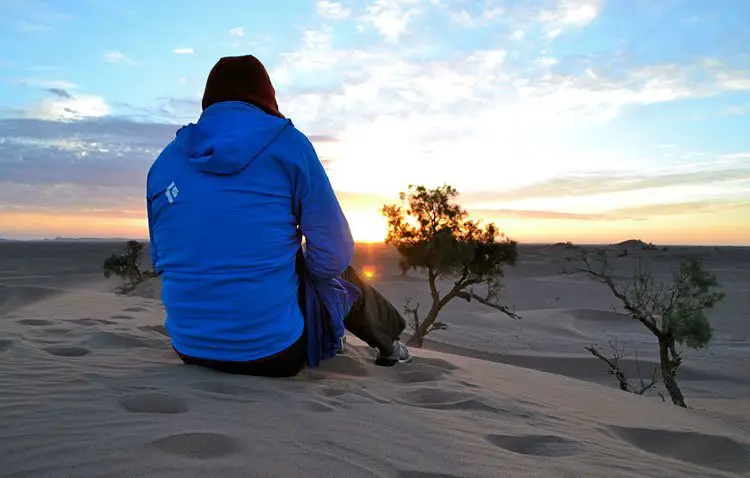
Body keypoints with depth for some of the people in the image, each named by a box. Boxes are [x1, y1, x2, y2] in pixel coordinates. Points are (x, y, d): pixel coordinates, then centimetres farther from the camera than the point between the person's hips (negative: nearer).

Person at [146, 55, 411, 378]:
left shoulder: (164, 161, 5)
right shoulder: (287, 144, -8)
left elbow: (162, 262, 14)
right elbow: (333, 256, -8)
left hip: (191, 350, 5)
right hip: (274, 353, -5)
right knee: (338, 273, 24)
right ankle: (388, 342, 47)